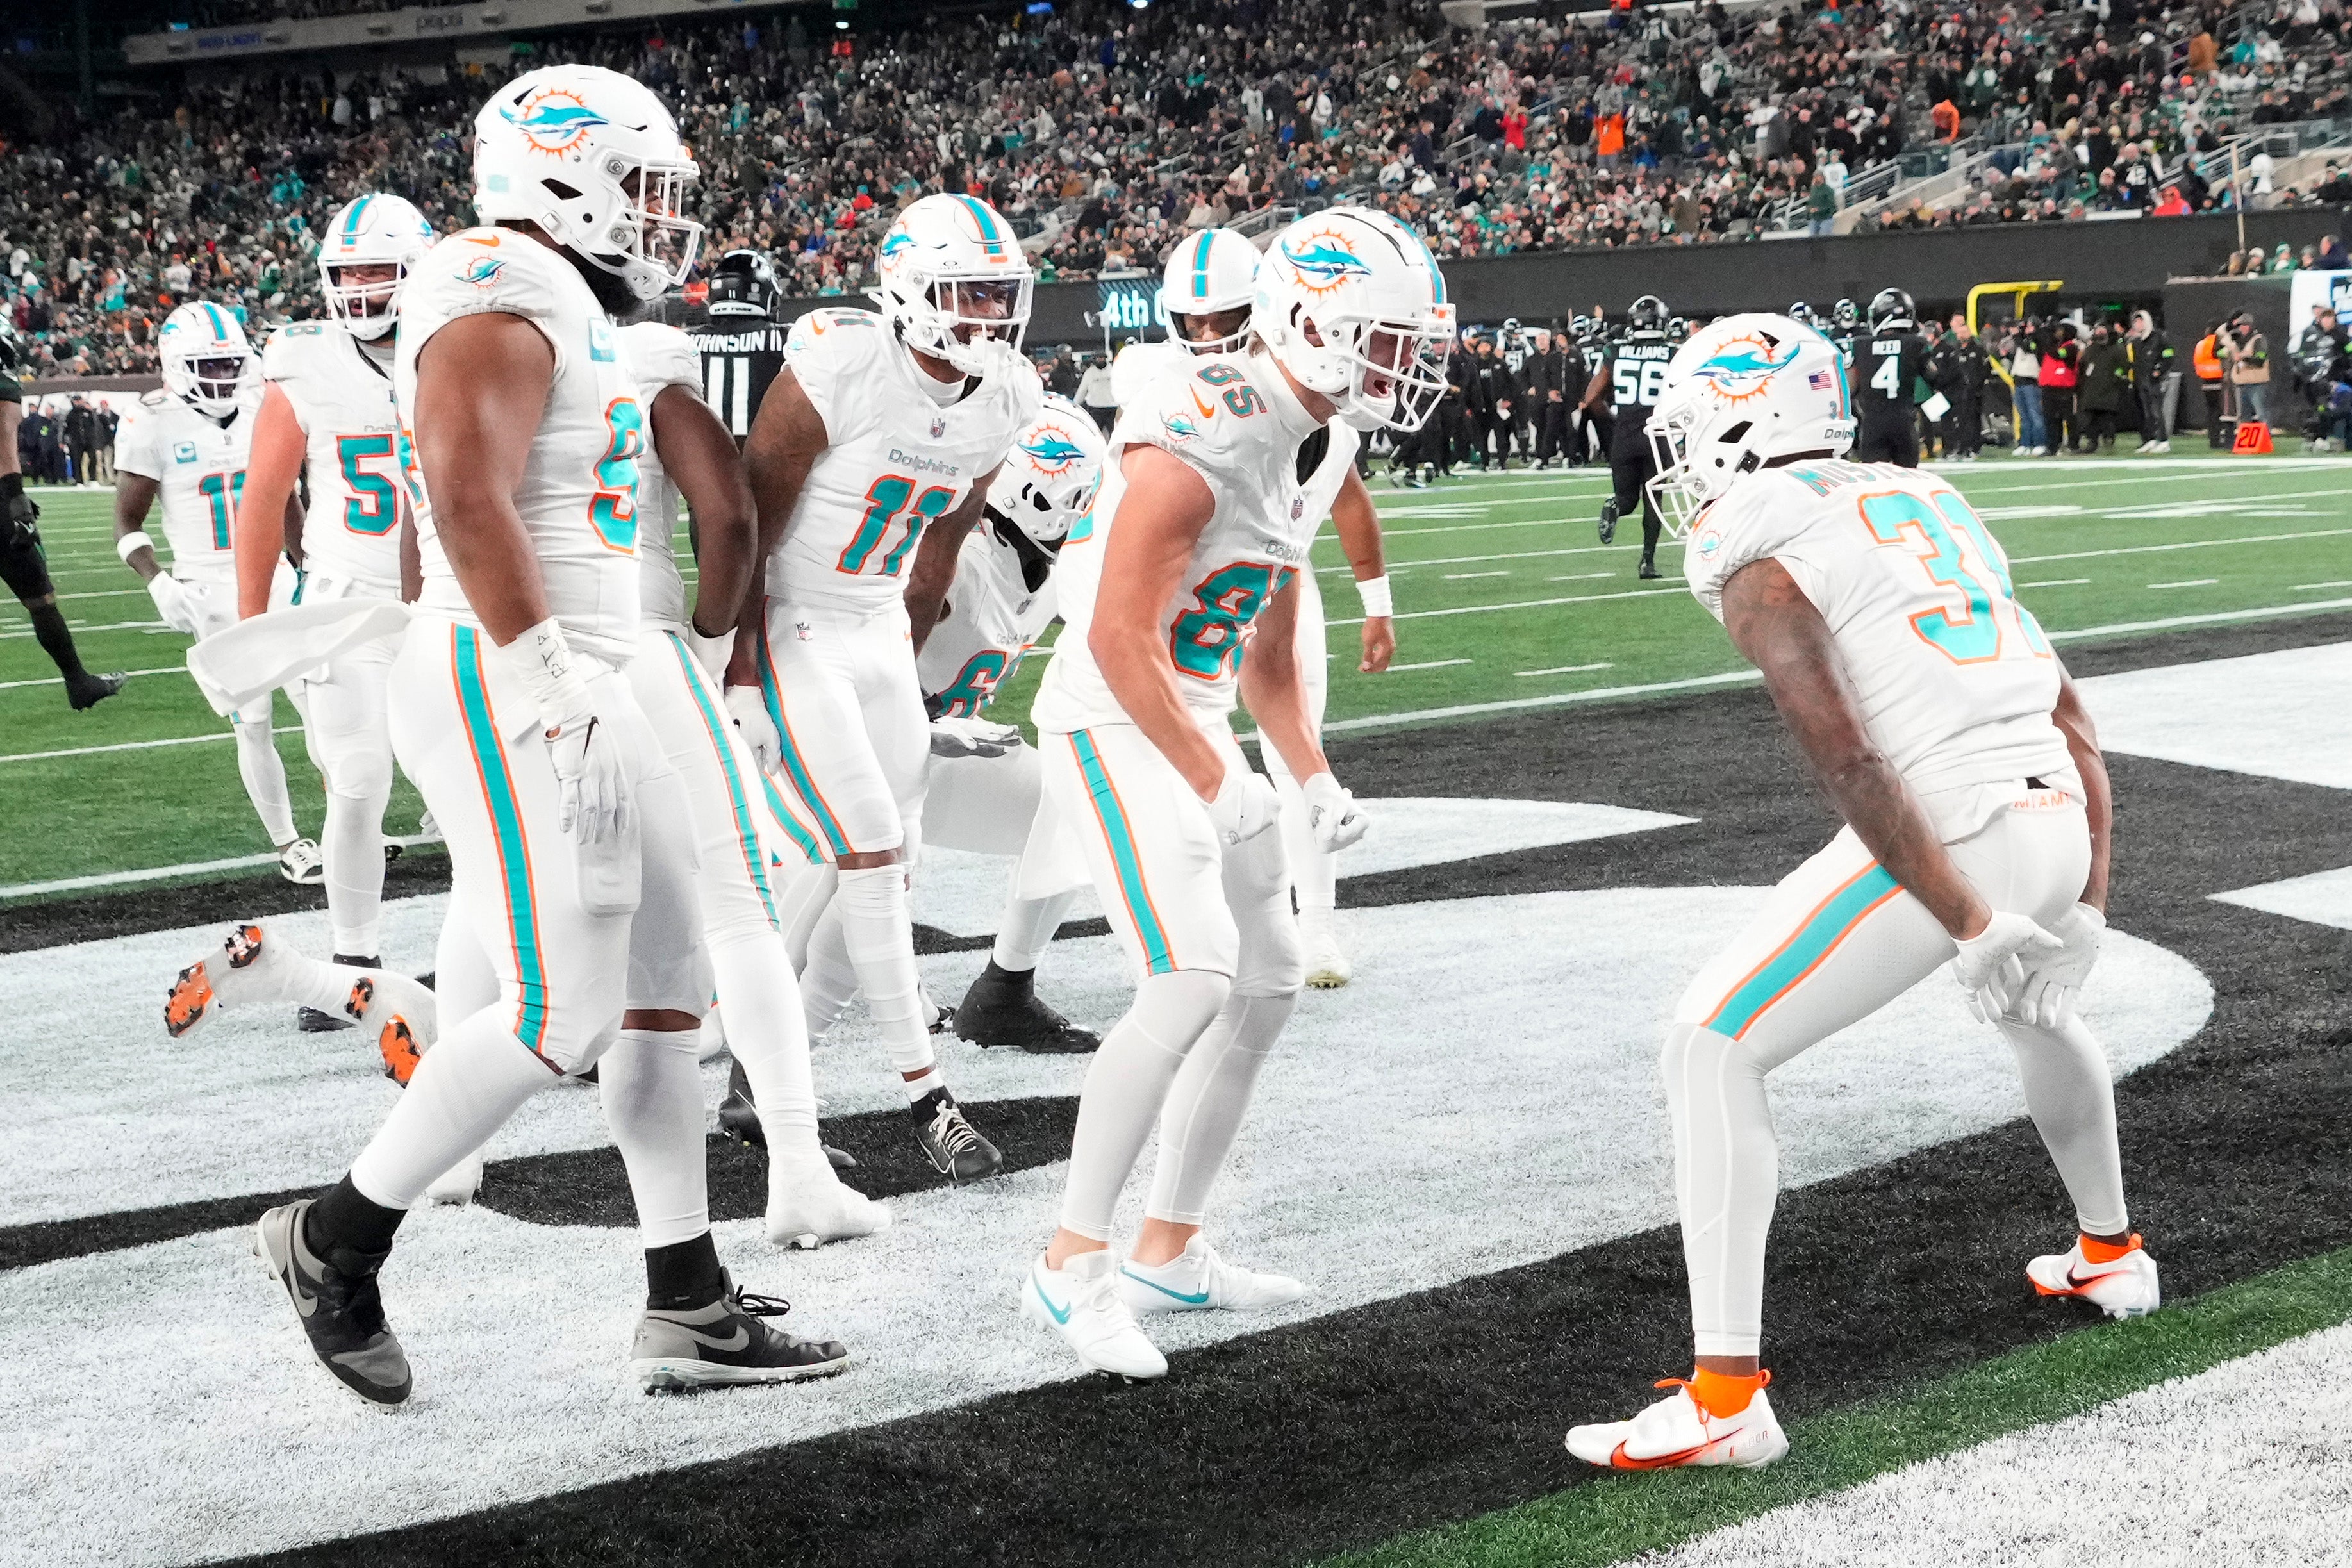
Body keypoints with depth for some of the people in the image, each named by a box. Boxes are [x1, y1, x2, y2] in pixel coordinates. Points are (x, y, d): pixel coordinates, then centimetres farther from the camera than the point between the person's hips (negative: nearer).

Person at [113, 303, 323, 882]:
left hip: (276, 578, 4)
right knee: (253, 722, -1)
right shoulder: (155, 425, -8)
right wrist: (158, 584, -18)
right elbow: (127, 522, -3)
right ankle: (288, 844, 12)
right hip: (211, 592, -4)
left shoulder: (264, 409, 4)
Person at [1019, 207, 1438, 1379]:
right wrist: (1216, 791, -21)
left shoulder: (1292, 447, 10)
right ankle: (1072, 1266, -10)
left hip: (1193, 727, 10)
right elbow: (1120, 640, -24)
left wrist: (1314, 782, 7)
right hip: (1115, 731, -10)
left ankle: (1169, 1249, 22)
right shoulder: (1197, 439, -21)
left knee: (1267, 985, 12)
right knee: (1191, 983, -20)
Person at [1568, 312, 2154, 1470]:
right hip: (2057, 820, 8)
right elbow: (2069, 718, 19)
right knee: (2035, 1005, 40)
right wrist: (2086, 897, 20)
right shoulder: (1925, 502, 21)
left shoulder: (1760, 568, -3)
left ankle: (1726, 1396, -10)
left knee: (1712, 1050, -4)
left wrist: (1967, 925, -15)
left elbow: (1848, 766, -15)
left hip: (1942, 839, -8)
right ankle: (2108, 1255, 60)